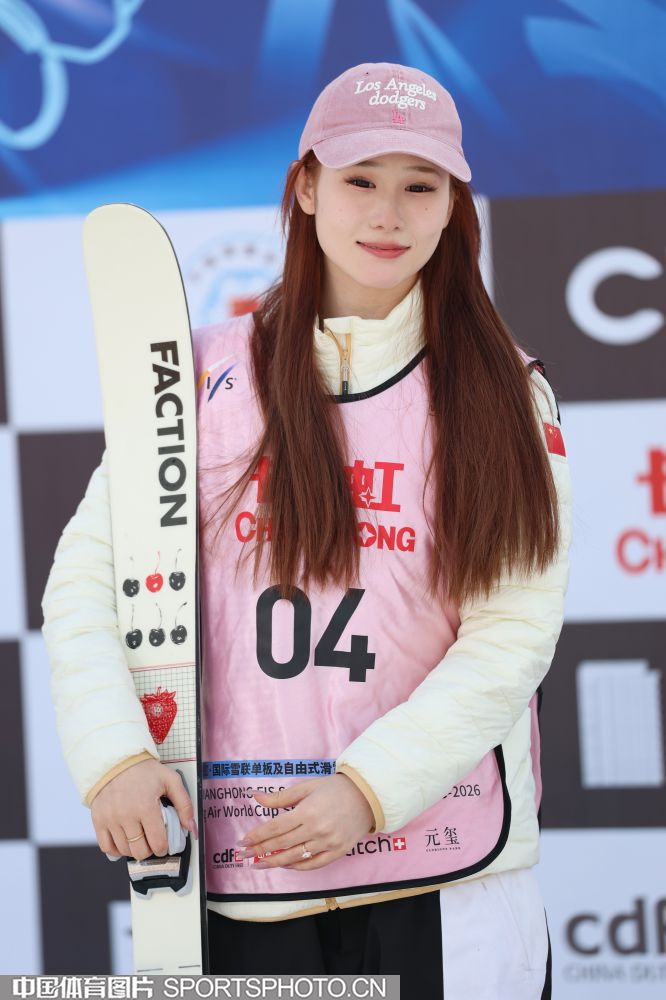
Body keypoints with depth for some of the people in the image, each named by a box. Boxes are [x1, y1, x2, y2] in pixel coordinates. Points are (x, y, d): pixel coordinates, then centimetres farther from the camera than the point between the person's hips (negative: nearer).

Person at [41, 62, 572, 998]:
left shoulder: (508, 394, 2)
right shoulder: (208, 372, 3)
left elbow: (516, 631, -5)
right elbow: (88, 574, 2)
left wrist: (370, 789, -15)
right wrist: (115, 756, -13)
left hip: (449, 861, 0)